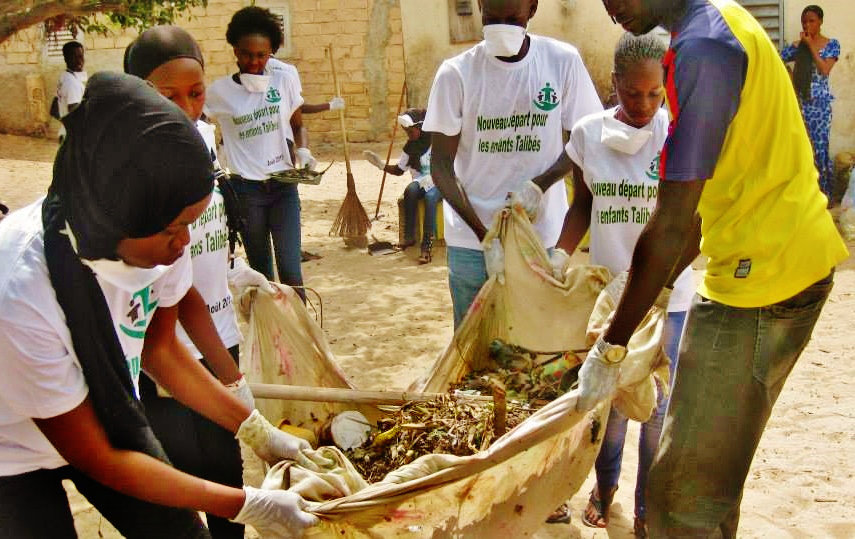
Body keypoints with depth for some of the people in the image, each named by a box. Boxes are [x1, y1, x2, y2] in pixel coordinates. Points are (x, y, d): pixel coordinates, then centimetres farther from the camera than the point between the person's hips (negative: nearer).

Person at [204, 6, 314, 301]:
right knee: (260, 268, 10)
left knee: (290, 268, -7)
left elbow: (297, 124, 13)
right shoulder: (220, 91, -3)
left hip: (283, 186, 0)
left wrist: (302, 149, -6)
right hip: (246, 189, 0)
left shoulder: (284, 82, 1)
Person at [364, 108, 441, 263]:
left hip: (438, 184, -4)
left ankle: (427, 244, -40)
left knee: (430, 196, -38)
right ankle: (409, 237, -27)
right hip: (420, 183, 4)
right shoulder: (410, 146, 8)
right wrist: (382, 165, -1)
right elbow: (399, 170, 15)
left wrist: (432, 178, -27)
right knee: (410, 190, -32)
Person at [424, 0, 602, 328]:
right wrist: (485, 235, -14)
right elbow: (441, 165, -4)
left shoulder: (563, 62, -4)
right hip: (472, 241, 0)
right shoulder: (456, 73, -5)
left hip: (543, 238, 0)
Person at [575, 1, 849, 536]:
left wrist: (611, 349, -12)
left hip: (763, 277, -10)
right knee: (714, 471, 20)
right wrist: (642, 291, 19)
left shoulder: (700, 48, -18)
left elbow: (672, 226, -20)